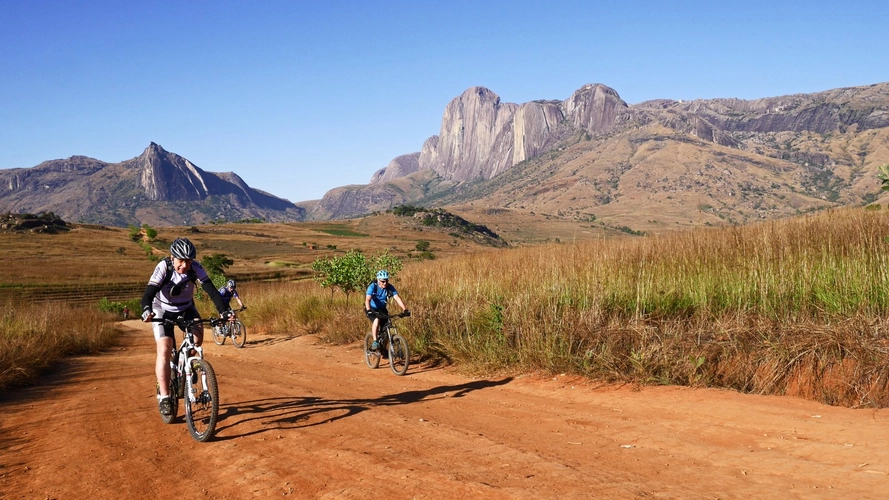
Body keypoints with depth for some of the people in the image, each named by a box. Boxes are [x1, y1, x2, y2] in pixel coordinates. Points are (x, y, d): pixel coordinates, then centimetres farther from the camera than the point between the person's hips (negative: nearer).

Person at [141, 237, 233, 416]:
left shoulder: (196, 268, -23)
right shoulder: (163, 267, -28)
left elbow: (211, 291, -28)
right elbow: (149, 293, -36)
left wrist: (224, 311, -43)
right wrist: (146, 310, -57)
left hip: (186, 308, 3)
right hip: (163, 310, -3)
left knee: (198, 334, -23)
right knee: (164, 350, -17)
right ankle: (164, 397, -12)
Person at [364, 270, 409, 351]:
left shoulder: (390, 287, -17)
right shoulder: (372, 287, -25)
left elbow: (398, 298, -25)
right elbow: (367, 299, -37)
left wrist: (405, 309, -39)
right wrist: (369, 310, -55)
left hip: (382, 309, 4)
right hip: (372, 309, -4)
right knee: (377, 320, -34)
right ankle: (375, 341, -27)